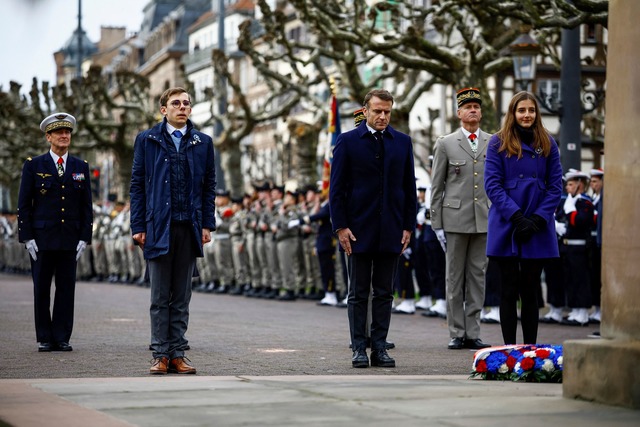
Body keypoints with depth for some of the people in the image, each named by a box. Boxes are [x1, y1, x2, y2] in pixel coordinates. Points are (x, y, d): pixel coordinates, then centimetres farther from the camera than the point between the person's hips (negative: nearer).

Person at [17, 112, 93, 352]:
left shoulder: (81, 168, 10)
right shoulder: (34, 166, 3)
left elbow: (87, 206, 10)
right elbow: (24, 205, 1)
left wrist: (84, 238, 1)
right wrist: (27, 238, -6)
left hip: (70, 240, 2)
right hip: (41, 239, -2)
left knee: (66, 289, 1)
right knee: (41, 289, 1)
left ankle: (62, 338, 6)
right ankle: (45, 339, 8)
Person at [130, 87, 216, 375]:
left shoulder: (203, 143, 10)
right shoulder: (147, 140, 5)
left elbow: (209, 186, 10)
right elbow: (137, 185, 4)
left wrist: (207, 224, 1)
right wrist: (138, 226, -4)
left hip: (189, 228, 2)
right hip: (158, 227, -2)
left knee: (182, 297, 6)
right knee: (160, 297, 2)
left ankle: (177, 354, 10)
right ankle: (161, 355, 5)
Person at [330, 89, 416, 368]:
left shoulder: (402, 142, 7)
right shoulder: (348, 141, 0)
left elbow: (409, 188, 9)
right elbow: (336, 188, -1)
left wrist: (408, 226, 3)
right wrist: (341, 227, -8)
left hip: (391, 231, 2)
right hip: (358, 229, -2)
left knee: (384, 294, 6)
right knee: (358, 294, 3)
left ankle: (380, 347, 10)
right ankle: (359, 348, 7)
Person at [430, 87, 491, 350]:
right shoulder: (446, 144, 5)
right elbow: (436, 187, 4)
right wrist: (437, 224, -2)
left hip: (484, 220, 2)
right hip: (455, 220, -2)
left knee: (477, 277, 4)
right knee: (455, 278, 2)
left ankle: (473, 333, 9)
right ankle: (457, 334, 7)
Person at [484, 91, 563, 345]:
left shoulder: (547, 144, 7)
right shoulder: (498, 143, 0)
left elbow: (555, 187, 4)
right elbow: (492, 185, -6)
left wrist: (538, 219, -9)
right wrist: (517, 217, -15)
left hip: (537, 229, 2)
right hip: (506, 227, -2)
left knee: (530, 292, 7)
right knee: (509, 292, 2)